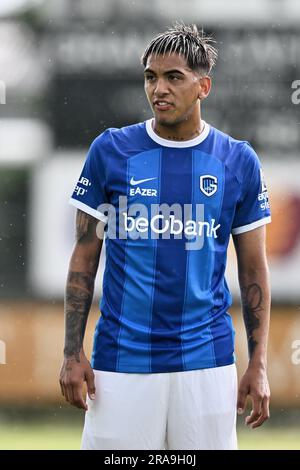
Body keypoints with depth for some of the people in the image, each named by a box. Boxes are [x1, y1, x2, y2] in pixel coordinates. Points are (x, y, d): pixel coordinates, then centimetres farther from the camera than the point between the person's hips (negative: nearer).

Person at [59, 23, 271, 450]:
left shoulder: (238, 161, 4)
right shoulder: (110, 151, 2)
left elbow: (253, 267, 8)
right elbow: (85, 257, 6)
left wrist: (258, 365, 3)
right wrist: (73, 353, -1)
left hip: (206, 359, 1)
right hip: (121, 361, -1)